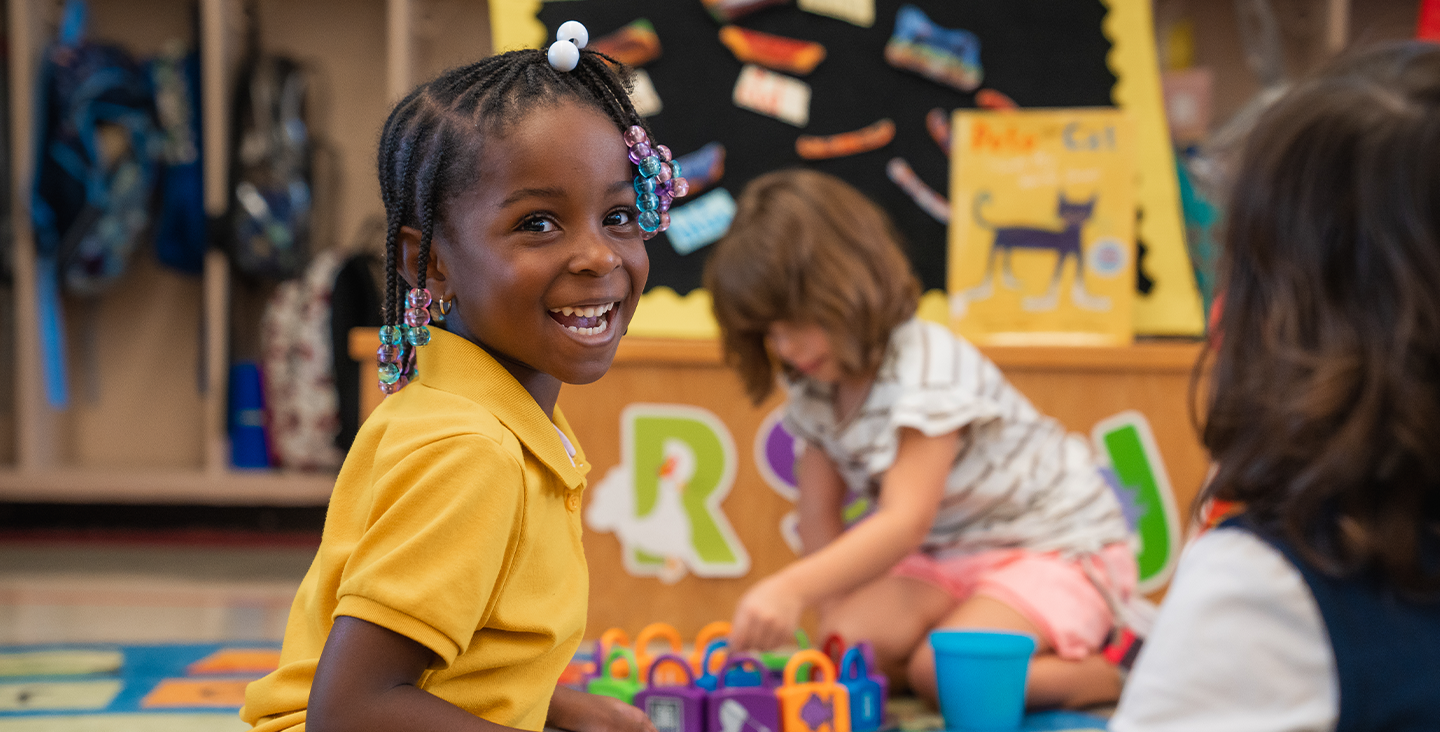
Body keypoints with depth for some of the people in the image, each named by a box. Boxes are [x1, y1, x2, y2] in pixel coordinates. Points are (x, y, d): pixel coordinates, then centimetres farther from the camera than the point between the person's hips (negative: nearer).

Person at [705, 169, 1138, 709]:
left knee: (943, 668, -31)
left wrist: (791, 589, -49)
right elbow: (818, 516, 3)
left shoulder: (928, 368, -26)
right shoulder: (814, 391, 0)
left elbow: (905, 522, -37)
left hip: (1056, 546, -7)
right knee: (849, 642, -21)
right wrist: (841, 617, -13)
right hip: (946, 553, 8)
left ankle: (1104, 671, -7)